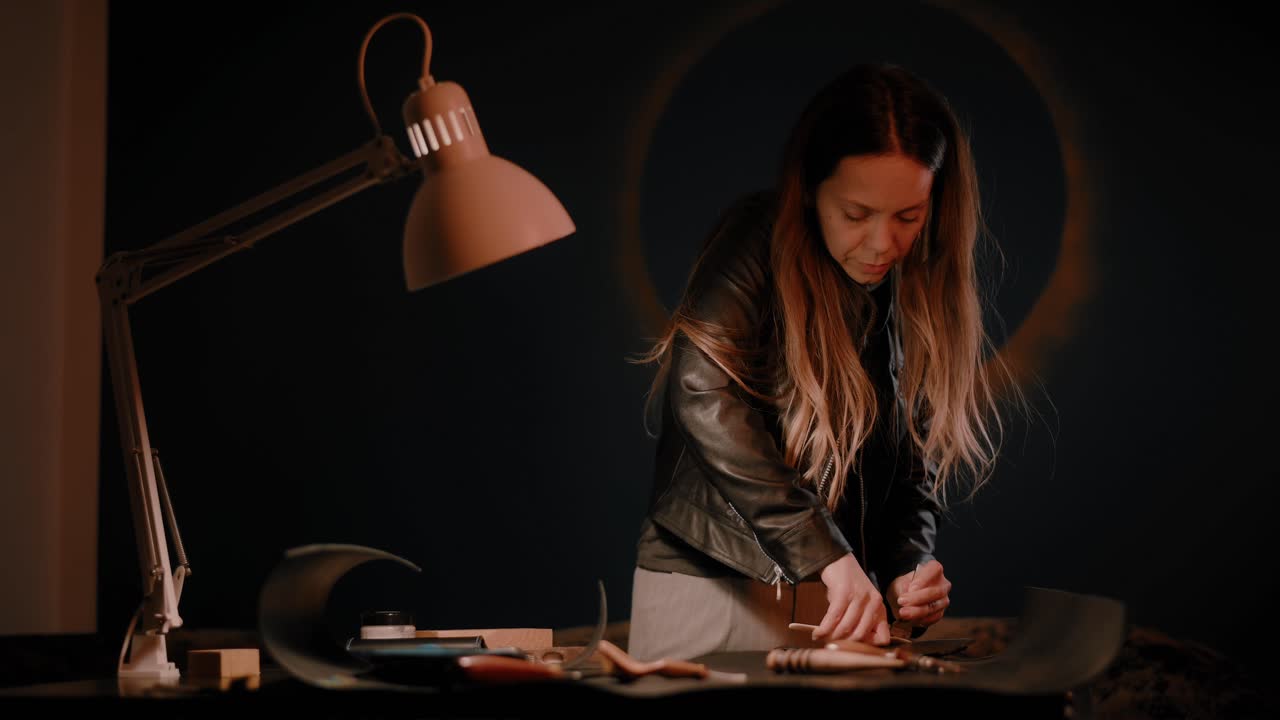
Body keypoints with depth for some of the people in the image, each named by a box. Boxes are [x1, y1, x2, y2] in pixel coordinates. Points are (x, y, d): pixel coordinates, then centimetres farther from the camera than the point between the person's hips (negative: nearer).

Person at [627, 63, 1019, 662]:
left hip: (839, 600, 4)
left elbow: (918, 461, 7)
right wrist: (827, 554, -32)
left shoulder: (924, 291, 4)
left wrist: (909, 565, -13)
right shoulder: (757, 240, -11)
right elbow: (705, 394, -26)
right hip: (710, 589, -4)